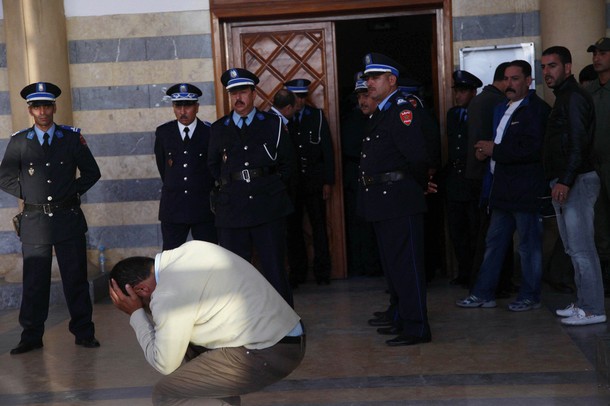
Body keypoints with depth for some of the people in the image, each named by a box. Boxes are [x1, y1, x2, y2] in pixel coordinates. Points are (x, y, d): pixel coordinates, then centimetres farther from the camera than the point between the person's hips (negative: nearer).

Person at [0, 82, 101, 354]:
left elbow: (91, 173, 10)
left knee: (76, 278, 4)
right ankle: (31, 337, 14)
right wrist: (28, 194, 2)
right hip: (34, 220, 0)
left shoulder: (72, 137, 3)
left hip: (68, 218, 0)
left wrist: (74, 192, 2)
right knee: (34, 281, 5)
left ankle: (83, 333, 14)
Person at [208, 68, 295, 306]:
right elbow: (213, 166, 22)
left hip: (269, 206, -1)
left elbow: (287, 162, 13)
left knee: (274, 269, 1)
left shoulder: (273, 124, 8)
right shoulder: (219, 129, 11)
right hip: (232, 210, 2)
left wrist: (274, 187, 9)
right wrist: (229, 187, 12)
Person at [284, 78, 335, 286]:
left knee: (319, 227, 2)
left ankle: (322, 272, 10)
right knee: (293, 228, 4)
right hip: (290, 182, 0)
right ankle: (297, 273, 14)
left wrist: (328, 181, -1)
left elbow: (328, 150, 4)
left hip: (314, 181, 0)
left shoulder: (317, 116, 4)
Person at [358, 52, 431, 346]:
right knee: (393, 264, 18)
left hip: (399, 201, -10)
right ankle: (404, 319, 31)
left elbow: (417, 155, -22)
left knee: (406, 265, -4)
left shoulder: (402, 110, -14)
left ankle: (417, 328, 3)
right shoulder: (379, 113, 17)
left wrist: (420, 185, -7)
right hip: (382, 201, 10)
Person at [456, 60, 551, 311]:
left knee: (529, 245, 2)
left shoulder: (537, 109, -10)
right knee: (494, 242, 11)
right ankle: (483, 294, 17)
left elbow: (532, 148, -21)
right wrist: (486, 150, 3)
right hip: (504, 188, 9)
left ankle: (530, 297, 13)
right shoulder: (503, 109, 17)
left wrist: (495, 150, -16)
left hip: (526, 189, -8)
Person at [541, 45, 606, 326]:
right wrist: (557, 182, 15)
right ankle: (583, 303, 20)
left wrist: (565, 181, -25)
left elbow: (578, 143, -20)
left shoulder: (574, 97, -10)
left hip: (577, 182, -10)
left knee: (582, 249, -8)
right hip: (564, 184, 10)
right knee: (574, 248, 13)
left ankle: (593, 310, -4)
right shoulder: (563, 98, 20)